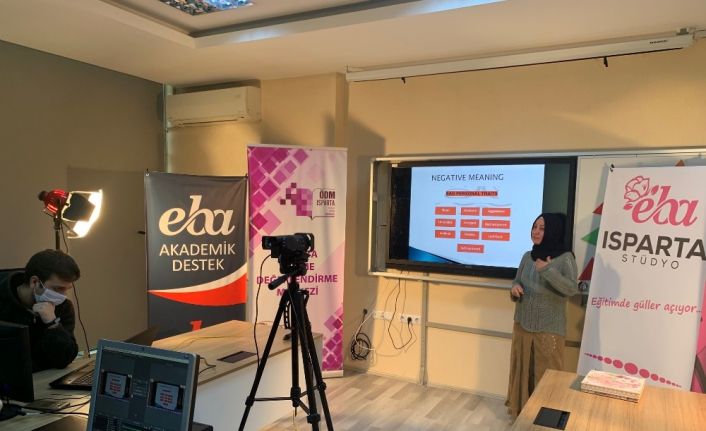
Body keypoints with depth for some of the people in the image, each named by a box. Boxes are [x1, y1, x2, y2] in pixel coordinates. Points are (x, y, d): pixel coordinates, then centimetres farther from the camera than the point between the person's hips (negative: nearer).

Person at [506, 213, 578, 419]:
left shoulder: (565, 258, -11)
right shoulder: (528, 256, 5)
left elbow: (572, 289, -22)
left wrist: (547, 270, -30)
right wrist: (514, 289, -7)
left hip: (549, 329, -5)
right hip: (523, 324, 5)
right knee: (522, 370, 14)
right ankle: (520, 410, 30)